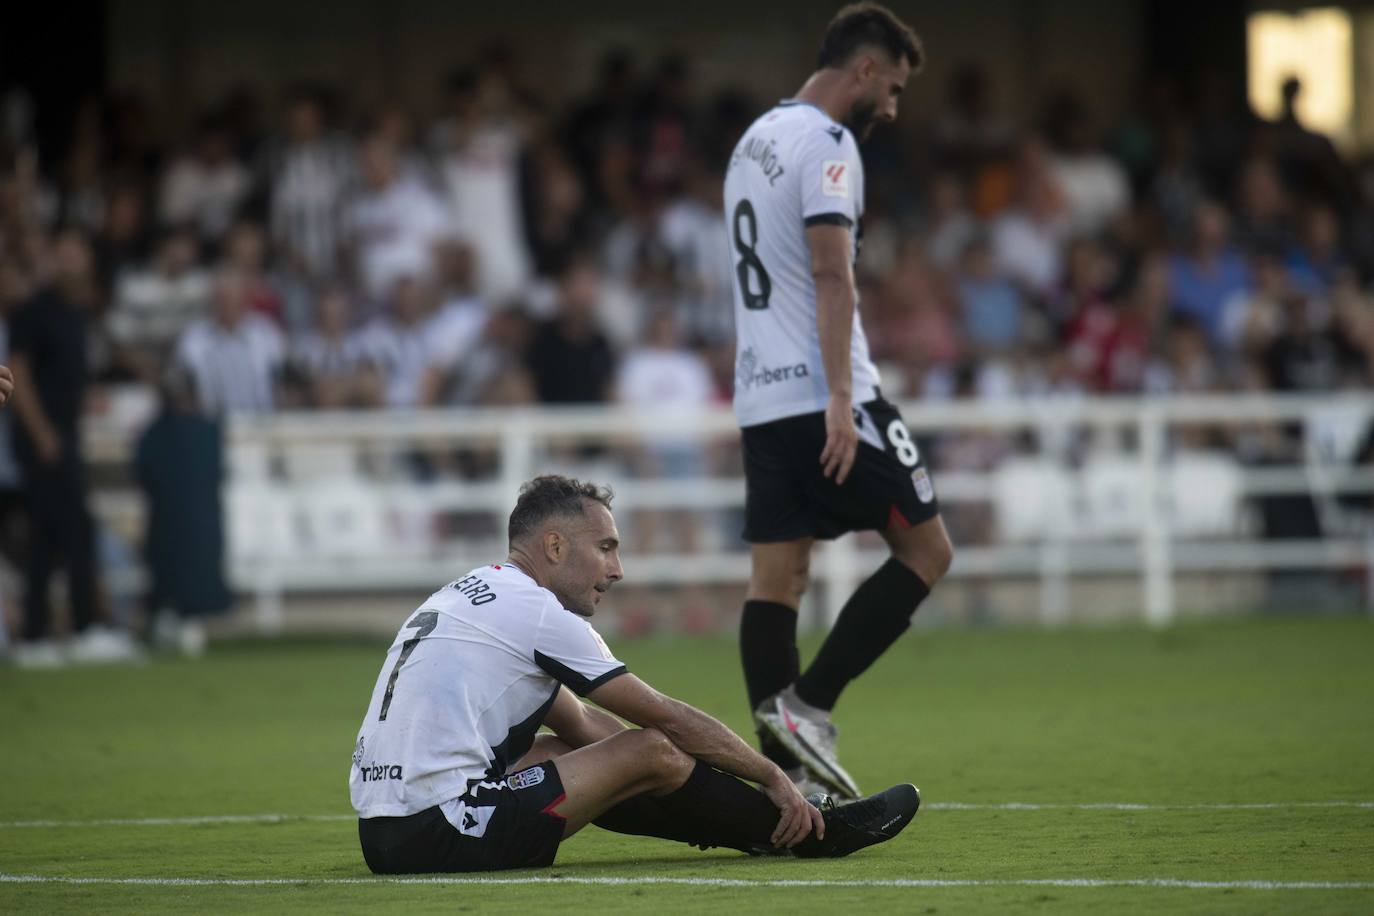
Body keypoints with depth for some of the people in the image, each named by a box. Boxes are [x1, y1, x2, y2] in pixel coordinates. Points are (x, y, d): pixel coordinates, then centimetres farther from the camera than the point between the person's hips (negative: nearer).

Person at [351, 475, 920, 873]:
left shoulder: (474, 594, 22)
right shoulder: (537, 612, -6)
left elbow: (581, 724, 27)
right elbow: (668, 719, 0)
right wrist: (773, 778, 11)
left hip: (383, 834, 10)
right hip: (442, 835, -9)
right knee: (651, 752, -3)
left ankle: (762, 824, 23)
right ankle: (809, 830, 11)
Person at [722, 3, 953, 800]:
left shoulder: (758, 137, 20)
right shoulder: (826, 144, -10)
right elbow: (830, 272, -19)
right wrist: (841, 402, -23)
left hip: (759, 396, 9)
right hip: (821, 395, -9)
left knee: (777, 578, 4)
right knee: (926, 550, -1)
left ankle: (784, 774, 1)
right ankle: (808, 705, -9)